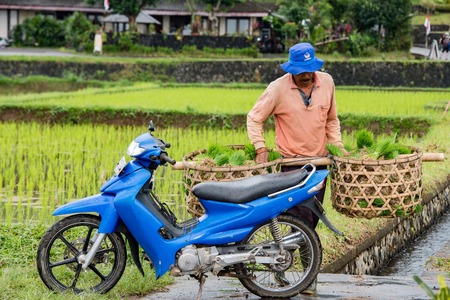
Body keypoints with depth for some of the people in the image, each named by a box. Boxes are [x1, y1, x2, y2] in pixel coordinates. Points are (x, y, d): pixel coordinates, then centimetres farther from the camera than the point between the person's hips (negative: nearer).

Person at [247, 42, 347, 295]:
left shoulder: (327, 82, 1)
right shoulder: (278, 88, -11)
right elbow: (254, 118, -3)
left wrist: (338, 146, 3)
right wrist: (261, 148, -14)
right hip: (291, 161, -4)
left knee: (310, 221, 8)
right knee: (303, 219, -12)